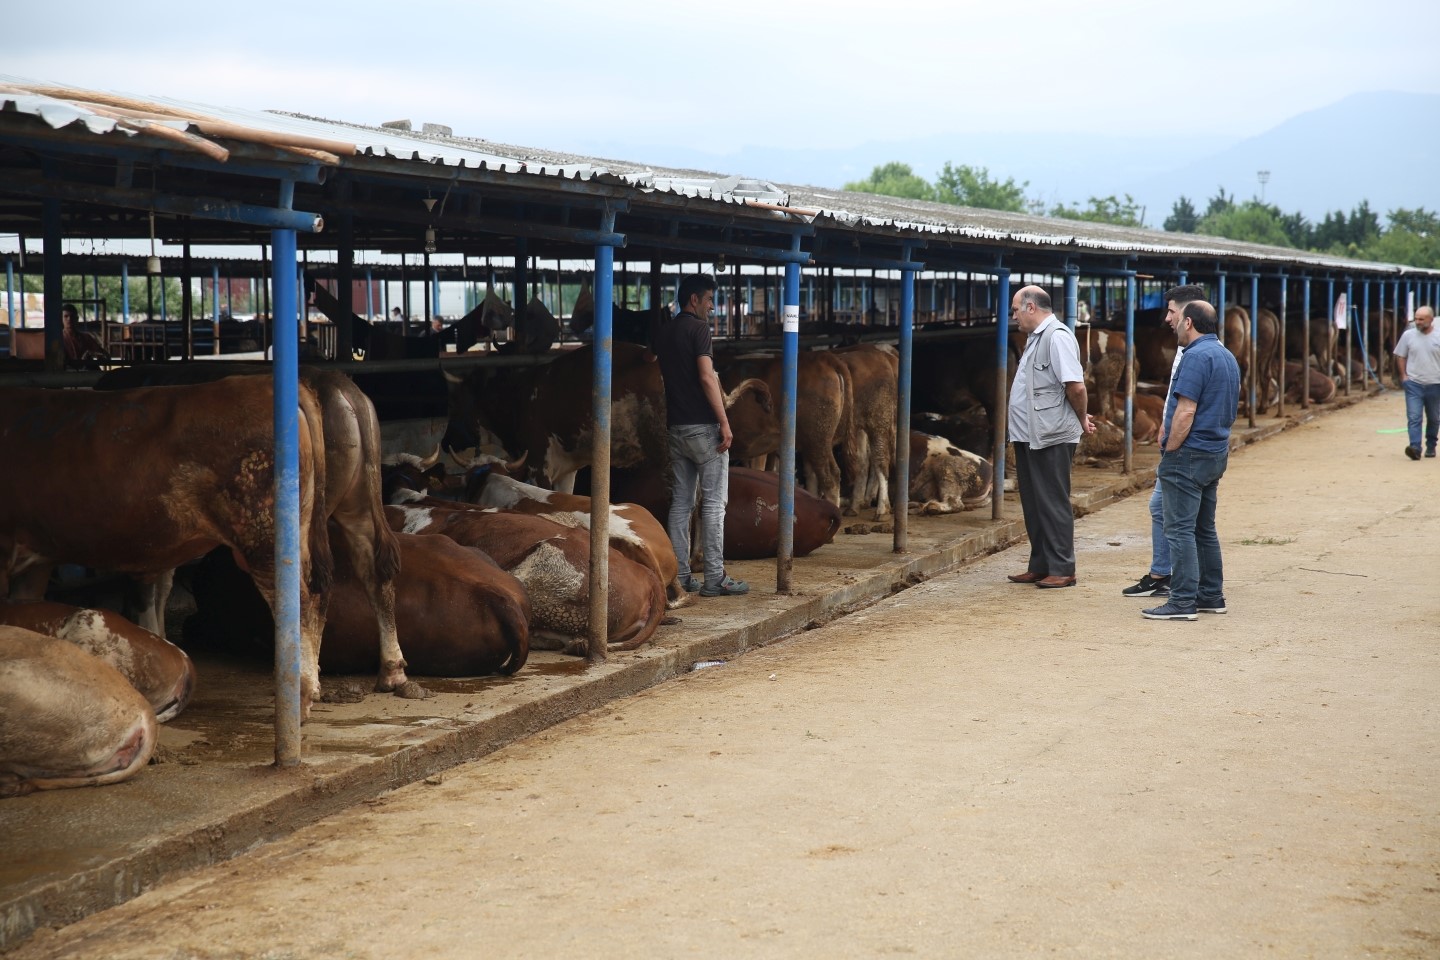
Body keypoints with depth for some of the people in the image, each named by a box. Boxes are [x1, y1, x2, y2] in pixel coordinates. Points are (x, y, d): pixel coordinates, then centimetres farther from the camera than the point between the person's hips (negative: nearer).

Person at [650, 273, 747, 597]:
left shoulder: (661, 331, 12)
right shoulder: (698, 329, -10)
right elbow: (706, 378, -18)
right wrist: (724, 422, -17)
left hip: (676, 427, 7)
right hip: (703, 426, -7)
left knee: (680, 503, 9)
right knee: (713, 502, -4)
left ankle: (679, 576, 10)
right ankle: (715, 578, -4)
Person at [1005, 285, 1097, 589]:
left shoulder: (1057, 336, -15)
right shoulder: (1036, 338, 16)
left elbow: (1076, 386, -22)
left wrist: (1081, 419, -8)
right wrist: (1081, 418, 15)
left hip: (1051, 438, -10)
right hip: (1029, 436, 10)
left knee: (1053, 504, -4)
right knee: (1033, 504, 14)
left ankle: (1062, 569, 3)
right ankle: (1039, 567, 22)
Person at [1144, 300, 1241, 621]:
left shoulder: (1197, 356, -16)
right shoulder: (1227, 357, 15)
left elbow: (1186, 412, -22)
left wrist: (1170, 451, -13)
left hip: (1190, 453, -10)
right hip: (1216, 453, 10)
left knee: (1180, 529, -8)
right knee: (1204, 529, 16)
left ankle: (1183, 601, -9)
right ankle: (1211, 596, 20)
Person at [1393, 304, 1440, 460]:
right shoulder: (1408, 335, 1)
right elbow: (1400, 357, 8)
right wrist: (1403, 376, -1)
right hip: (1413, 384, -1)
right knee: (1414, 417, -13)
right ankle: (1415, 448, -21)